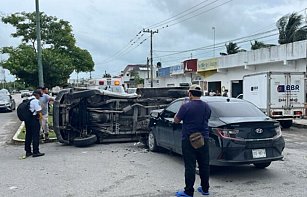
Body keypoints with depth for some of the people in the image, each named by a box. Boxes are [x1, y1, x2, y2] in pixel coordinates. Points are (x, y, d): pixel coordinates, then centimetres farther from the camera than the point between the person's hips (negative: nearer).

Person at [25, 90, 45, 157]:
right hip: (34, 119, -8)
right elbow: (39, 111, -18)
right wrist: (40, 115, 2)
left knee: (28, 135, 14)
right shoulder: (35, 101, -14)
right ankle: (36, 152, 1)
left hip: (27, 119, 8)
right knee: (35, 136, -1)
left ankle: (28, 151, 21)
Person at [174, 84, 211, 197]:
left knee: (190, 166, 0)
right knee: (204, 165, 14)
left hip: (189, 140, -5)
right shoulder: (206, 107, 5)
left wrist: (180, 110, 9)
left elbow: (176, 120, -7)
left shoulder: (186, 106, -15)